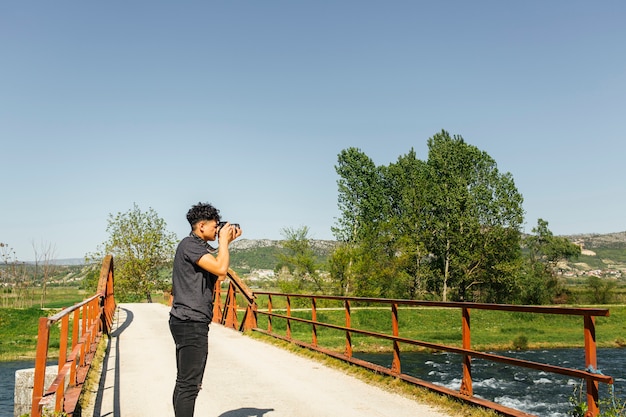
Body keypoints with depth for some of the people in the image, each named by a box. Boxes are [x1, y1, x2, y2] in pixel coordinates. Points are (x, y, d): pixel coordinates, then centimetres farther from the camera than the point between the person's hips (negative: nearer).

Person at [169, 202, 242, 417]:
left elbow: (215, 270, 24)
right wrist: (223, 241, -10)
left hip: (190, 322, 11)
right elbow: (221, 269, -24)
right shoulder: (190, 244, -14)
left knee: (185, 382, 17)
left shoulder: (198, 246, 17)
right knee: (189, 384, -8)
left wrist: (226, 242, 17)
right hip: (191, 322, -11)